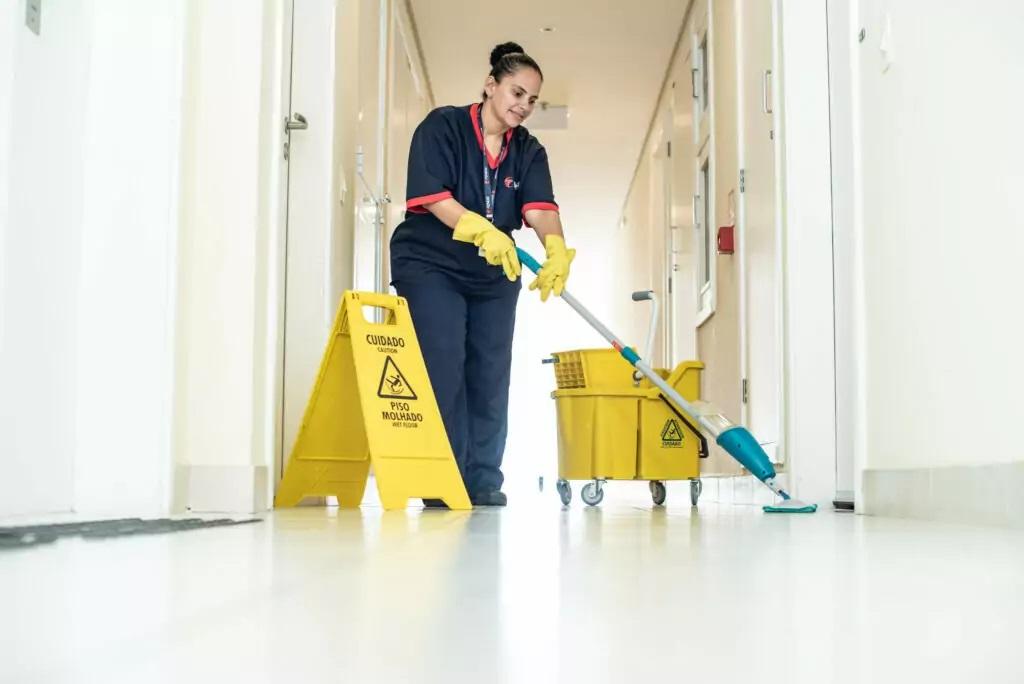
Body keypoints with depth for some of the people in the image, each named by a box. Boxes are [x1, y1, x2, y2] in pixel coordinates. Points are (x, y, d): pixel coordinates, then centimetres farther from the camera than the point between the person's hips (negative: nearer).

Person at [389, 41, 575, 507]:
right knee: (442, 371, -12)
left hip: (496, 275, 5)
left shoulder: (528, 151, 5)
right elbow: (433, 196, -19)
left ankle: (483, 482, 9)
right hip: (430, 266, -5)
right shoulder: (442, 126, -7)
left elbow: (540, 206, -13)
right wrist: (483, 231, -36)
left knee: (490, 377, 3)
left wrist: (556, 248, -35)